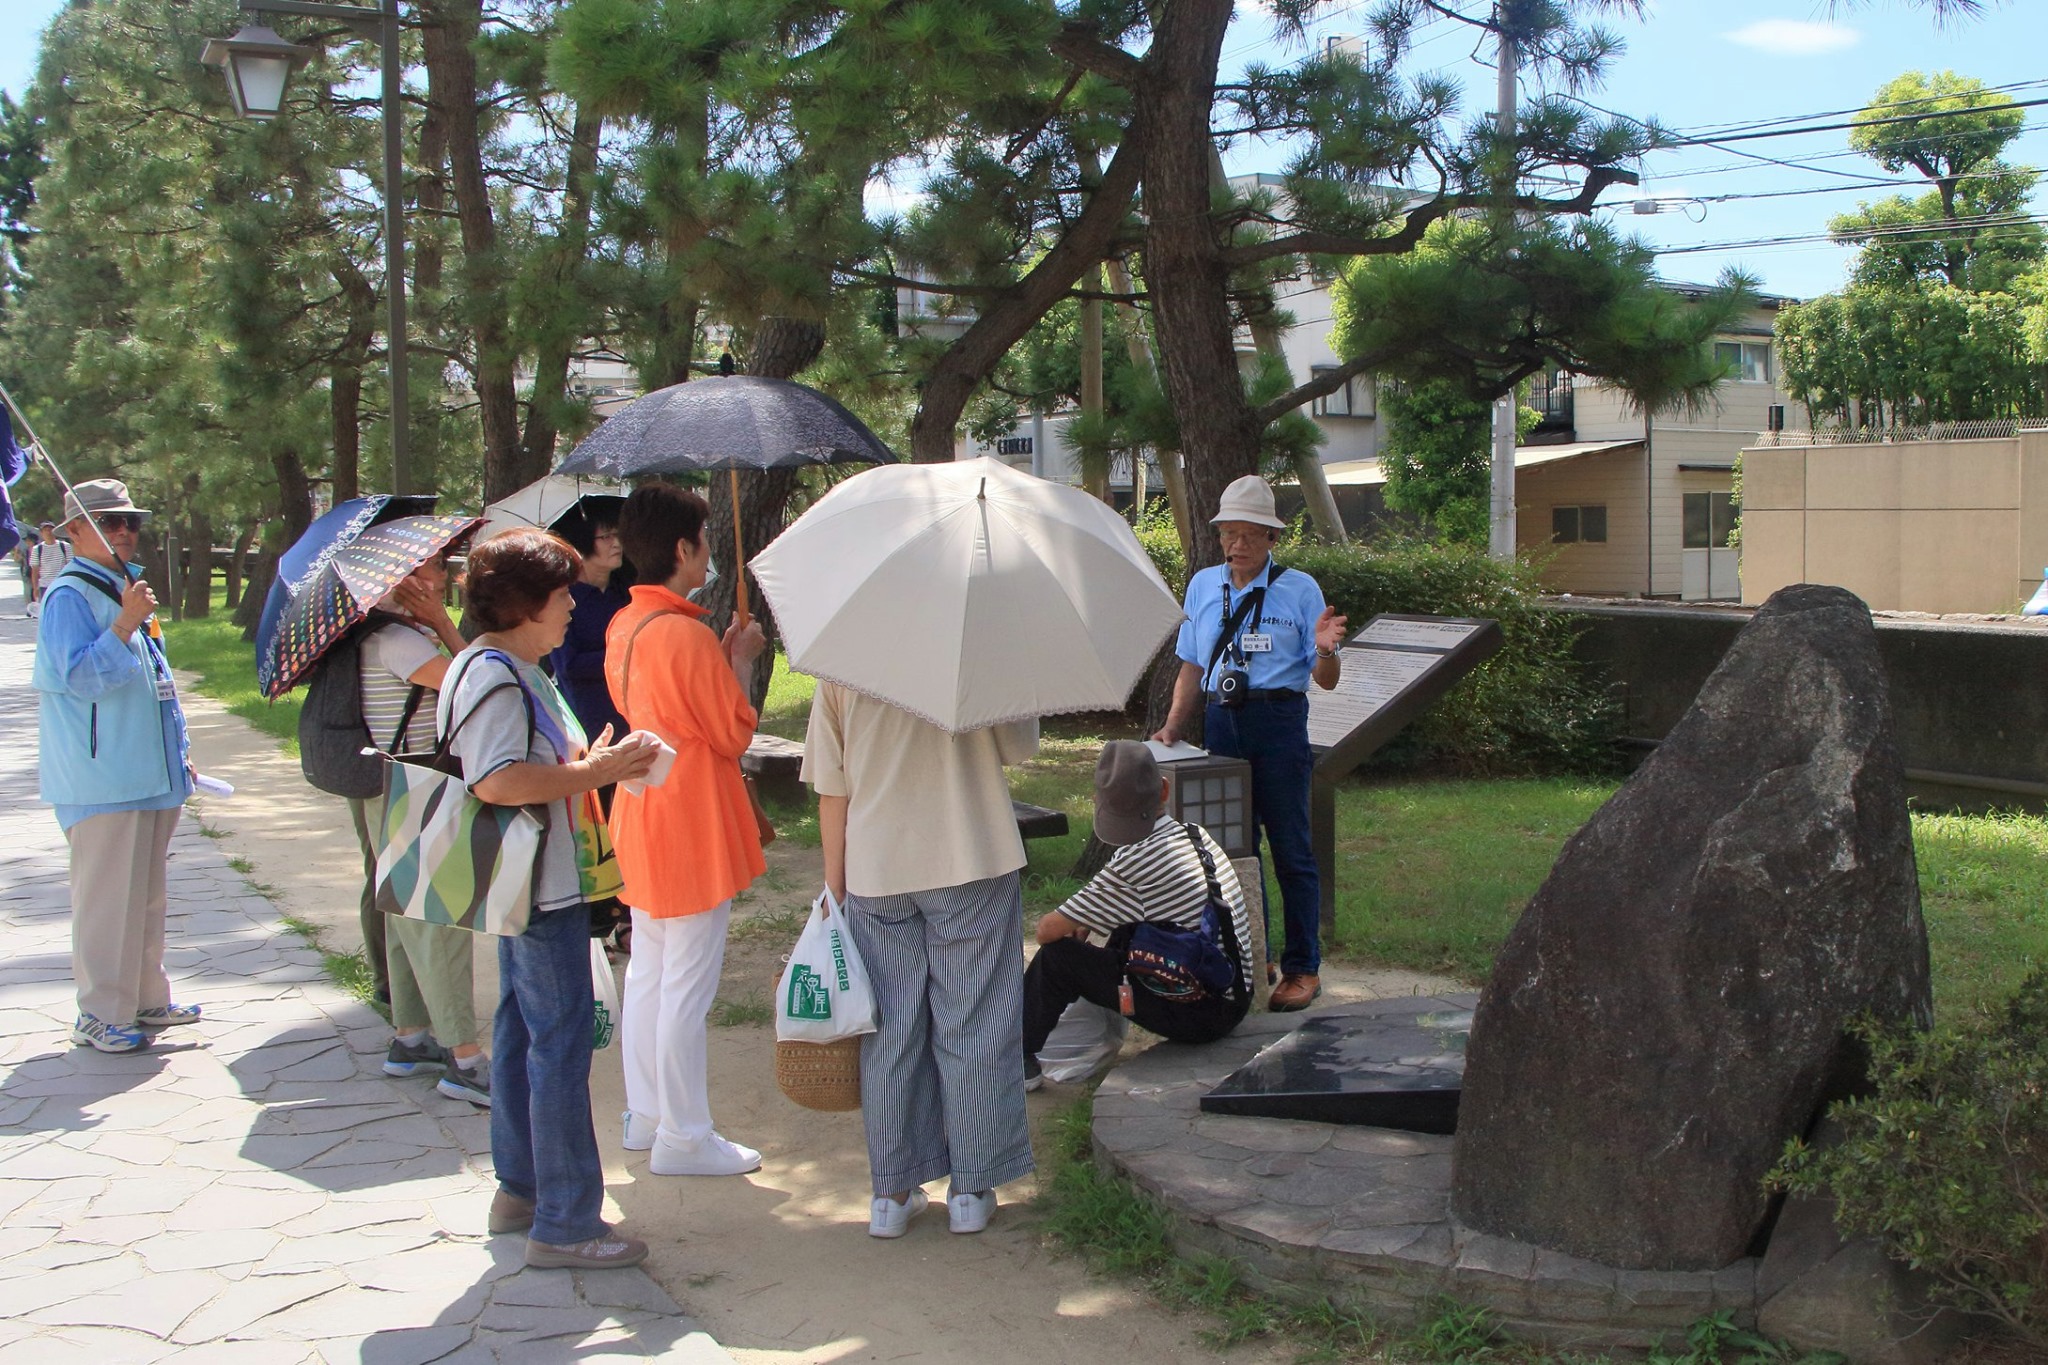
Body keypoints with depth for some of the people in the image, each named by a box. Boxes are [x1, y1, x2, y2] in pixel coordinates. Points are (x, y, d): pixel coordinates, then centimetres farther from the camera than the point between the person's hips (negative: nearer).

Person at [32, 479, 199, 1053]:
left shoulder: (129, 589, 17)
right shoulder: (69, 595, -10)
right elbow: (80, 676, -20)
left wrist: (179, 747, 23)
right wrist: (124, 625, -28)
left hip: (151, 771, 9)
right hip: (101, 778, -9)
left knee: (147, 894, 15)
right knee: (106, 897, -5)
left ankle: (146, 999, 25)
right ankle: (101, 1015, 3)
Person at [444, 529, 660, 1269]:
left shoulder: (519, 670, 16)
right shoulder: (493, 675, -18)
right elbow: (497, 780, -29)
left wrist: (594, 761, 9)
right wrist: (597, 771, -22)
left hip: (540, 881, 12)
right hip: (539, 884, -12)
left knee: (523, 1029, 18)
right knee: (562, 1040, -7)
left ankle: (520, 1189, 30)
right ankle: (564, 1222, -2)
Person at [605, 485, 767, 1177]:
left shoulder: (624, 626, 7)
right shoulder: (686, 633, -20)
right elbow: (734, 732, -14)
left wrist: (720, 658, 10)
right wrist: (741, 660, -2)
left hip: (642, 820, 9)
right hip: (691, 823, -9)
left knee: (647, 970, 17)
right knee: (688, 983, -1)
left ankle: (645, 1115, 28)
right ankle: (683, 1137, 7)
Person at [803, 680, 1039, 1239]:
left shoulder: (840, 668, 1)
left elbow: (831, 790, 3)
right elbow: (1021, 747, 1)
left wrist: (835, 887, 10)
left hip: (874, 877, 2)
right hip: (973, 864, -2)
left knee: (889, 1032, 10)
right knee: (973, 1028, 8)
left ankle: (892, 1192, 16)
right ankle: (972, 1190, 15)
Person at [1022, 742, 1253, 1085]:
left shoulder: (1133, 863, -19)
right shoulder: (1198, 835, 5)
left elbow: (1048, 931, -11)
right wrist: (1087, 919, 12)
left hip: (1193, 1015, -8)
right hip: (1236, 1001, 8)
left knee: (1056, 955, 1)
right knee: (1122, 929, 27)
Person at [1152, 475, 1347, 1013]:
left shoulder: (1299, 589, -1)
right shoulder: (1202, 586, 11)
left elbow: (1326, 680, -2)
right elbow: (1191, 667, 15)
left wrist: (1324, 650, -23)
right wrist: (1172, 727, 4)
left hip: (1279, 722, -4)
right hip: (1221, 721, 4)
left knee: (1290, 849, -1)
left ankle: (1303, 969, 9)